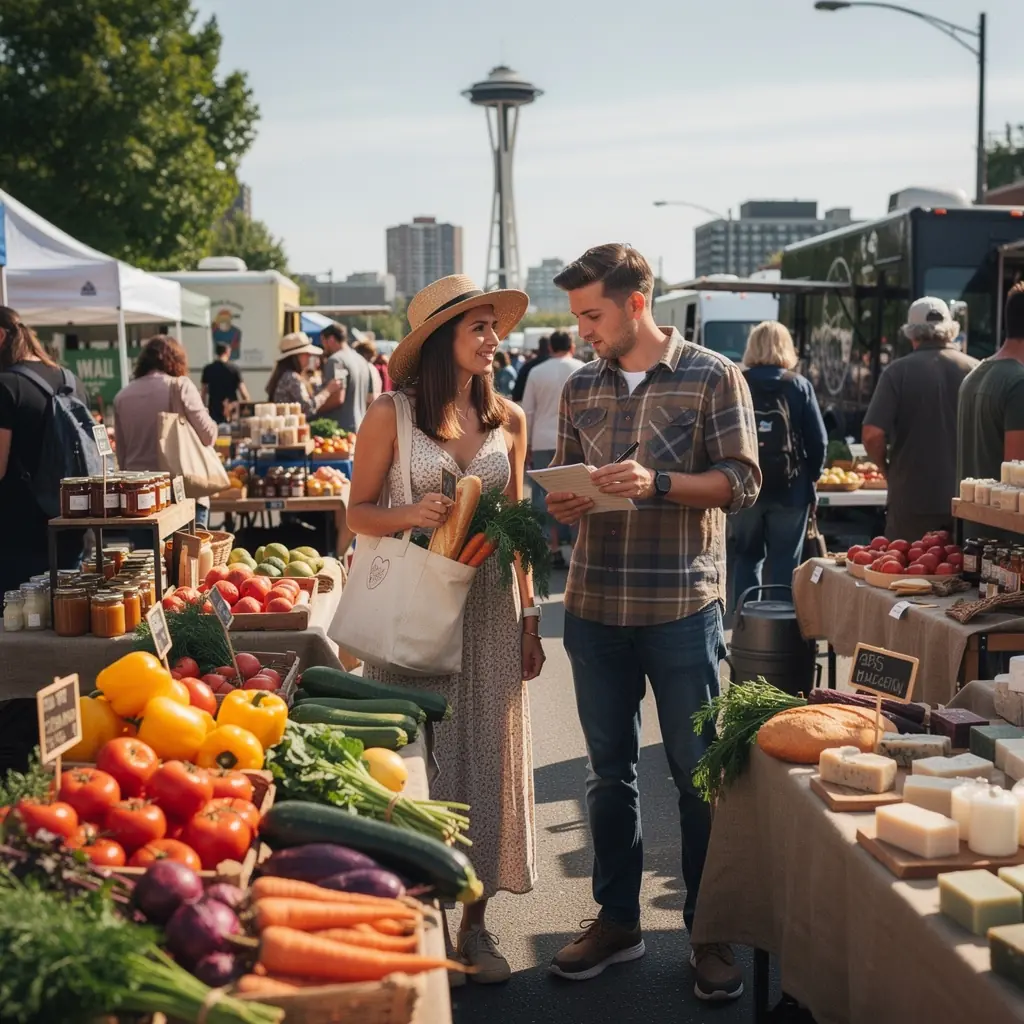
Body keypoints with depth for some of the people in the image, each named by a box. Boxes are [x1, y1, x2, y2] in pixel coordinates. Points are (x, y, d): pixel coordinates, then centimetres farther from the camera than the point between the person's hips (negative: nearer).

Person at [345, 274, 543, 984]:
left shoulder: (508, 419, 7)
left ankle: (474, 920, 19)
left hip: (489, 603, 4)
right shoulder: (390, 415, -4)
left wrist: (529, 614, 8)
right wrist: (411, 515, -20)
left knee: (488, 753, 6)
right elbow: (359, 512, 0)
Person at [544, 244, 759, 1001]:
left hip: (683, 606, -4)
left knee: (698, 774, 6)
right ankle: (617, 918, 28)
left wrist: (657, 484, -21)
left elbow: (742, 482, -7)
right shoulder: (580, 388, 10)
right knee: (610, 770, 13)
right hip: (595, 605, 4)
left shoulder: (714, 377, -3)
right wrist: (563, 503, -7)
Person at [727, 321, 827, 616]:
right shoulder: (800, 386, -1)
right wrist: (811, 479, 9)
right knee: (784, 565, 7)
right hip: (790, 490, 0)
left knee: (745, 559, 12)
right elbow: (818, 441, -3)